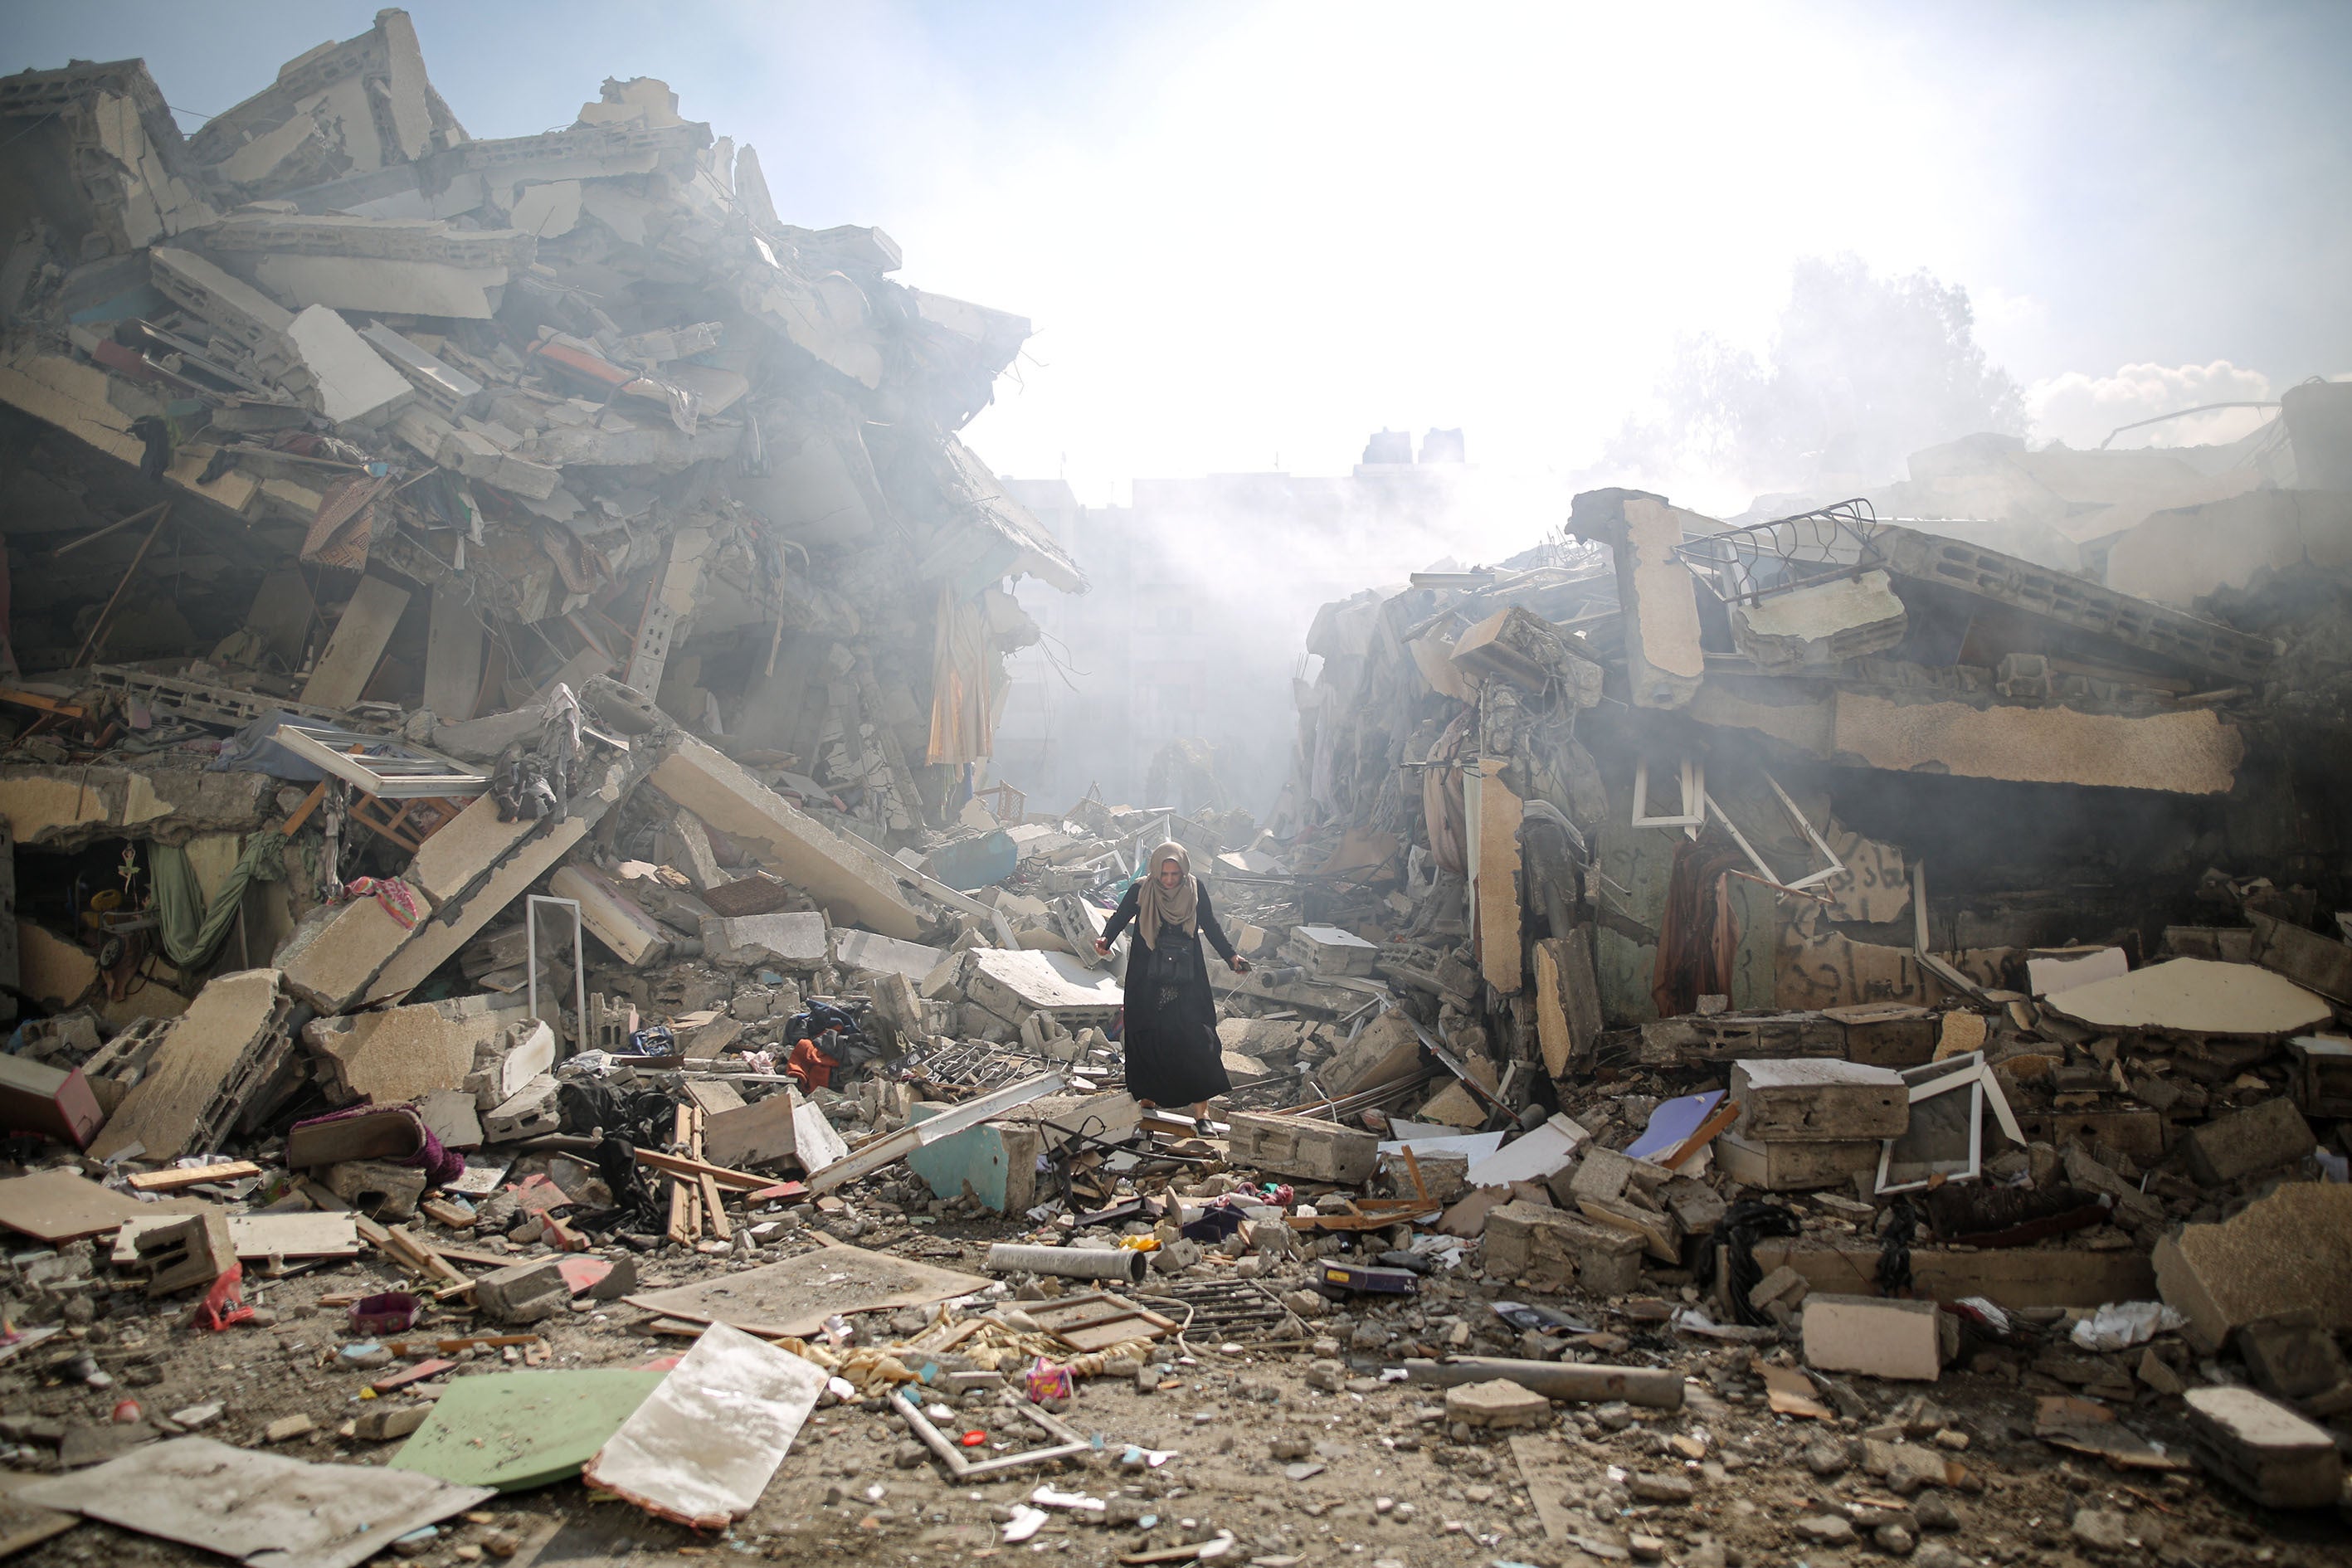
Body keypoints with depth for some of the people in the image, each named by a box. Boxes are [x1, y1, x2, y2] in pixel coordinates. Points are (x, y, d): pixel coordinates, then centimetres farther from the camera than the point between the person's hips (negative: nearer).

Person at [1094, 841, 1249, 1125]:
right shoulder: (1141, 890, -5)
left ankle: (1200, 1107, -4)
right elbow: (1120, 918, -2)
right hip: (1147, 979, 0)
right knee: (1147, 1037, 4)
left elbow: (1211, 926, 7)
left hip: (1187, 978, 0)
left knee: (1195, 1037, -8)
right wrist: (1106, 939, -22)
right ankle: (1148, 1096, 21)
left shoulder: (1195, 890, -2)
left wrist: (1231, 956, 2)